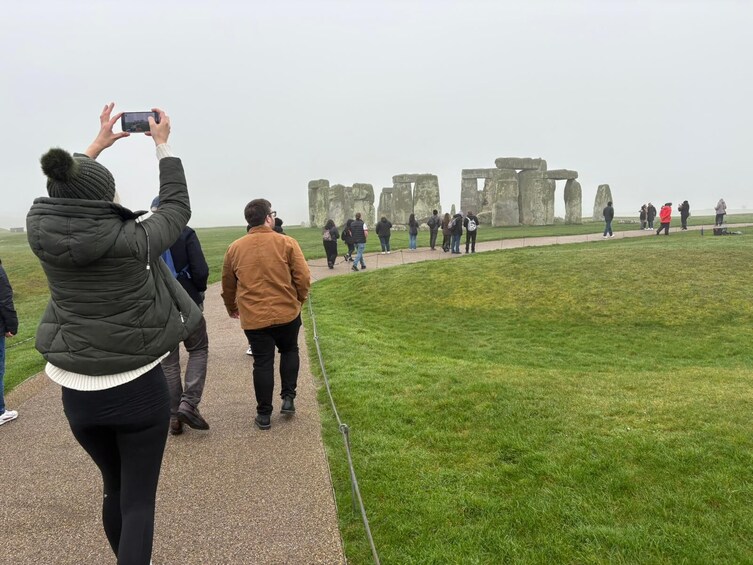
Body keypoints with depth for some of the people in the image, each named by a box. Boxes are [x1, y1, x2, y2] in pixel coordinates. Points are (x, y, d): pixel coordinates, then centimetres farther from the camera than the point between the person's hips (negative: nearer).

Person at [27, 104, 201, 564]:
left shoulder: (40, 231, -7)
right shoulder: (133, 241, -18)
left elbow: (66, 201, 15)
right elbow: (178, 208, 0)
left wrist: (97, 146, 23)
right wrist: (163, 145, 9)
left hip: (77, 392, 5)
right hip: (138, 389, -5)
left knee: (114, 489, 24)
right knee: (138, 501, 6)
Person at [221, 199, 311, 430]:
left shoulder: (235, 248, 2)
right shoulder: (286, 243, -6)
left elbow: (227, 284, 12)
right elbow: (303, 277, -7)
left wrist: (232, 308, 29)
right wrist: (299, 300, 12)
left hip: (253, 317, 1)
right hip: (287, 313, -1)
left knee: (263, 363, 9)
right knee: (289, 351, 23)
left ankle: (264, 414, 16)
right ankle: (288, 398, 18)